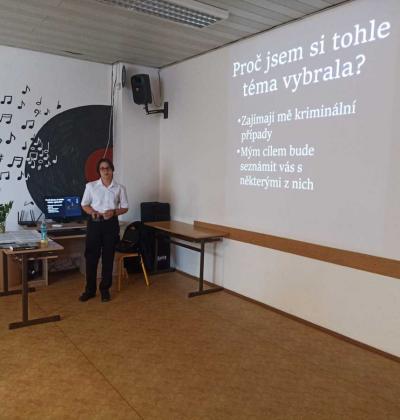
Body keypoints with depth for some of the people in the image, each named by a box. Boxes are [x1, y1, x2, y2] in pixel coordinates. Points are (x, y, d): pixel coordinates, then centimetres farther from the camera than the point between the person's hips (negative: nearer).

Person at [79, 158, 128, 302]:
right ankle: (90, 289, 17)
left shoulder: (120, 188, 1)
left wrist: (114, 212, -13)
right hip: (94, 223, 0)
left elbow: (125, 208, 6)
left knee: (108, 257, 6)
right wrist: (92, 212, -13)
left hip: (111, 224, 0)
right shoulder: (91, 186, 1)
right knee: (91, 256, 4)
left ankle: (105, 289, 19)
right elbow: (84, 205, 7)